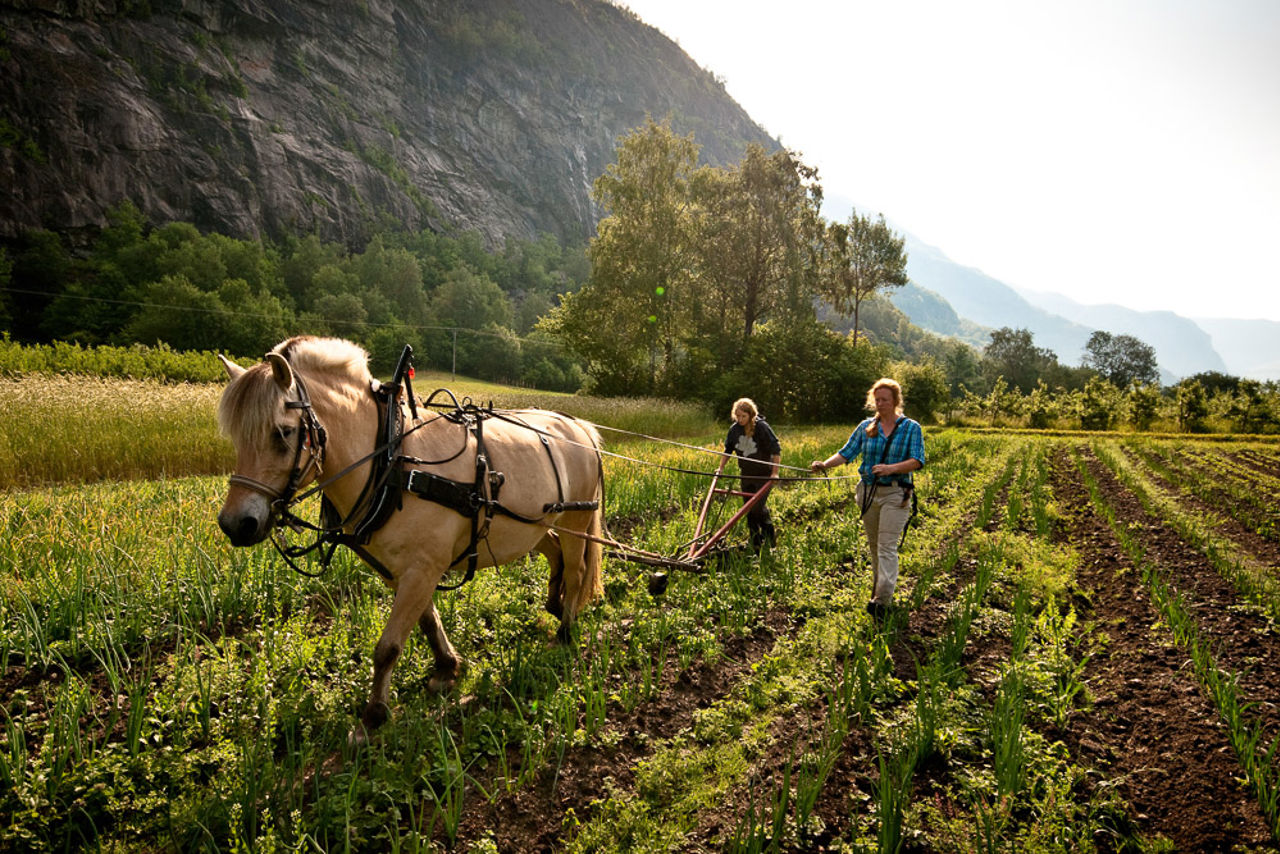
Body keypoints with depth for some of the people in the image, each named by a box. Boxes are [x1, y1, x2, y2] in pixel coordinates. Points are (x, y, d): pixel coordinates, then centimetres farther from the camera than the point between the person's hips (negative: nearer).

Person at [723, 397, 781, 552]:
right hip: (746, 475, 5)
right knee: (749, 510, 7)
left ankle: (769, 532, 14)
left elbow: (776, 449, -13)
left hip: (764, 474, -5)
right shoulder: (734, 429, -1)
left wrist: (775, 472, -17)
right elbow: (728, 449, 15)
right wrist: (721, 467, 11)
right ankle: (756, 544, 19)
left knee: (758, 506, -13)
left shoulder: (761, 427, -16)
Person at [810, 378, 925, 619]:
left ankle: (882, 600, -16)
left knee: (887, 546, -12)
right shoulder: (866, 427, 7)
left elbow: (917, 461, -10)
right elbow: (846, 453, 3)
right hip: (868, 491, 4)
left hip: (895, 494, -4)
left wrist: (891, 468, -27)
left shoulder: (911, 428, -1)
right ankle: (878, 588, 26)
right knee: (873, 545, 12)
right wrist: (825, 464, -15)